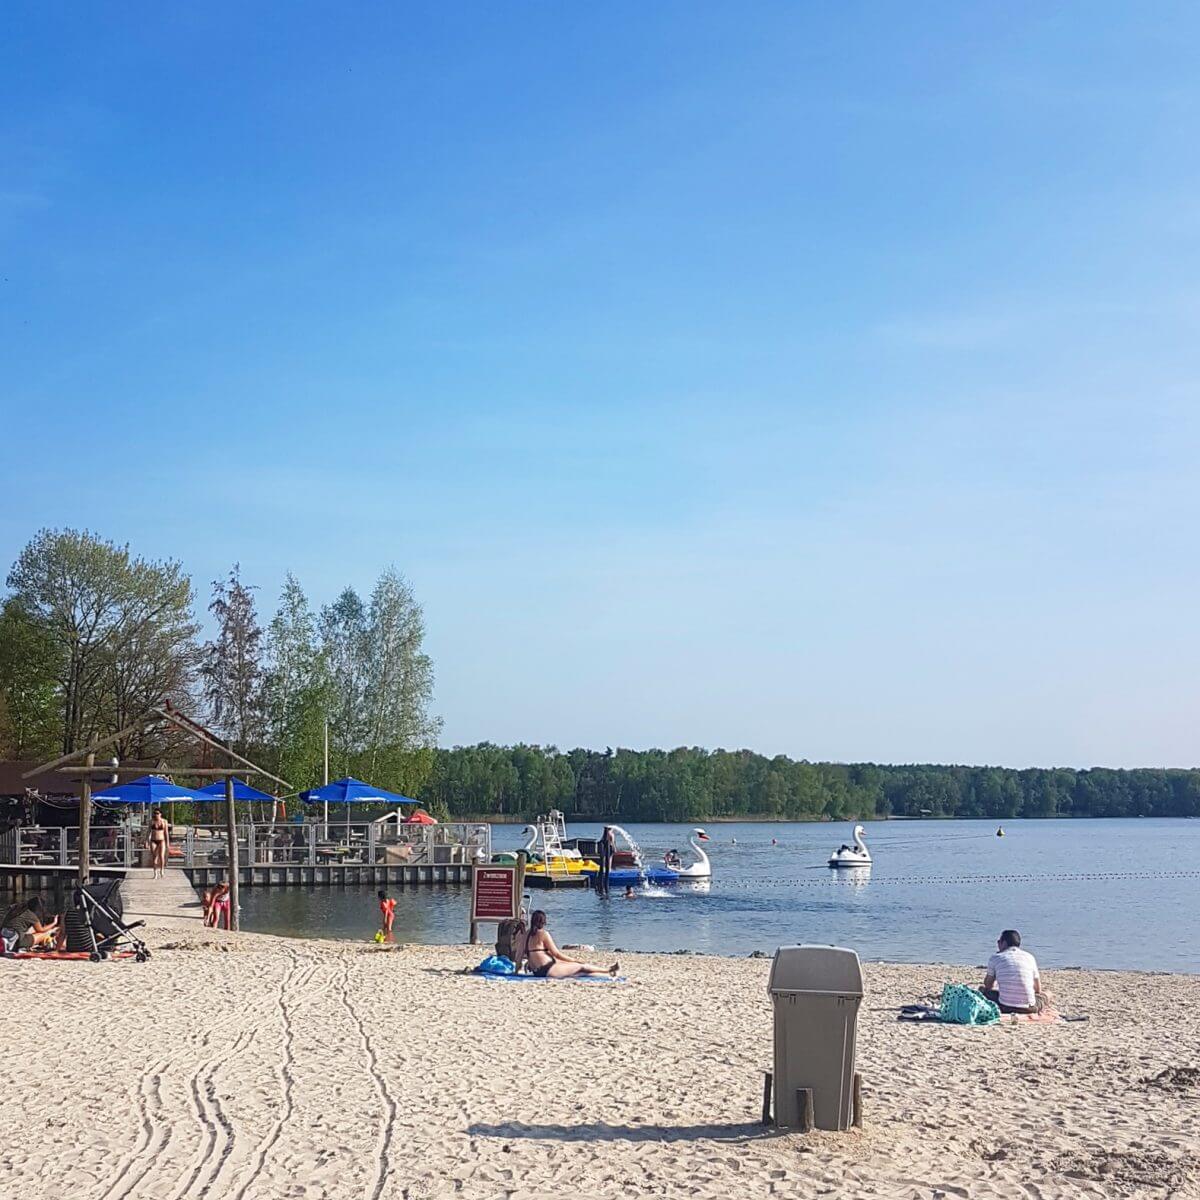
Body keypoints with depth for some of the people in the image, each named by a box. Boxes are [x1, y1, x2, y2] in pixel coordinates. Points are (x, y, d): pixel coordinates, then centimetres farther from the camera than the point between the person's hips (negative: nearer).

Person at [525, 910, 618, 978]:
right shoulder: (543, 933, -13)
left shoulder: (529, 935, 9)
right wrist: (574, 960, 2)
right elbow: (556, 953, -10)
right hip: (548, 970, -9)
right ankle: (608, 970, 24)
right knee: (582, 967, 6)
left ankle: (607, 974, 24)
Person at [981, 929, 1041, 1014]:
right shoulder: (1029, 957, 11)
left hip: (1005, 1007, -3)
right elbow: (1038, 990, 16)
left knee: (982, 990, 24)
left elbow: (988, 985, 18)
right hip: (1028, 1008, 3)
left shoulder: (995, 957, 6)